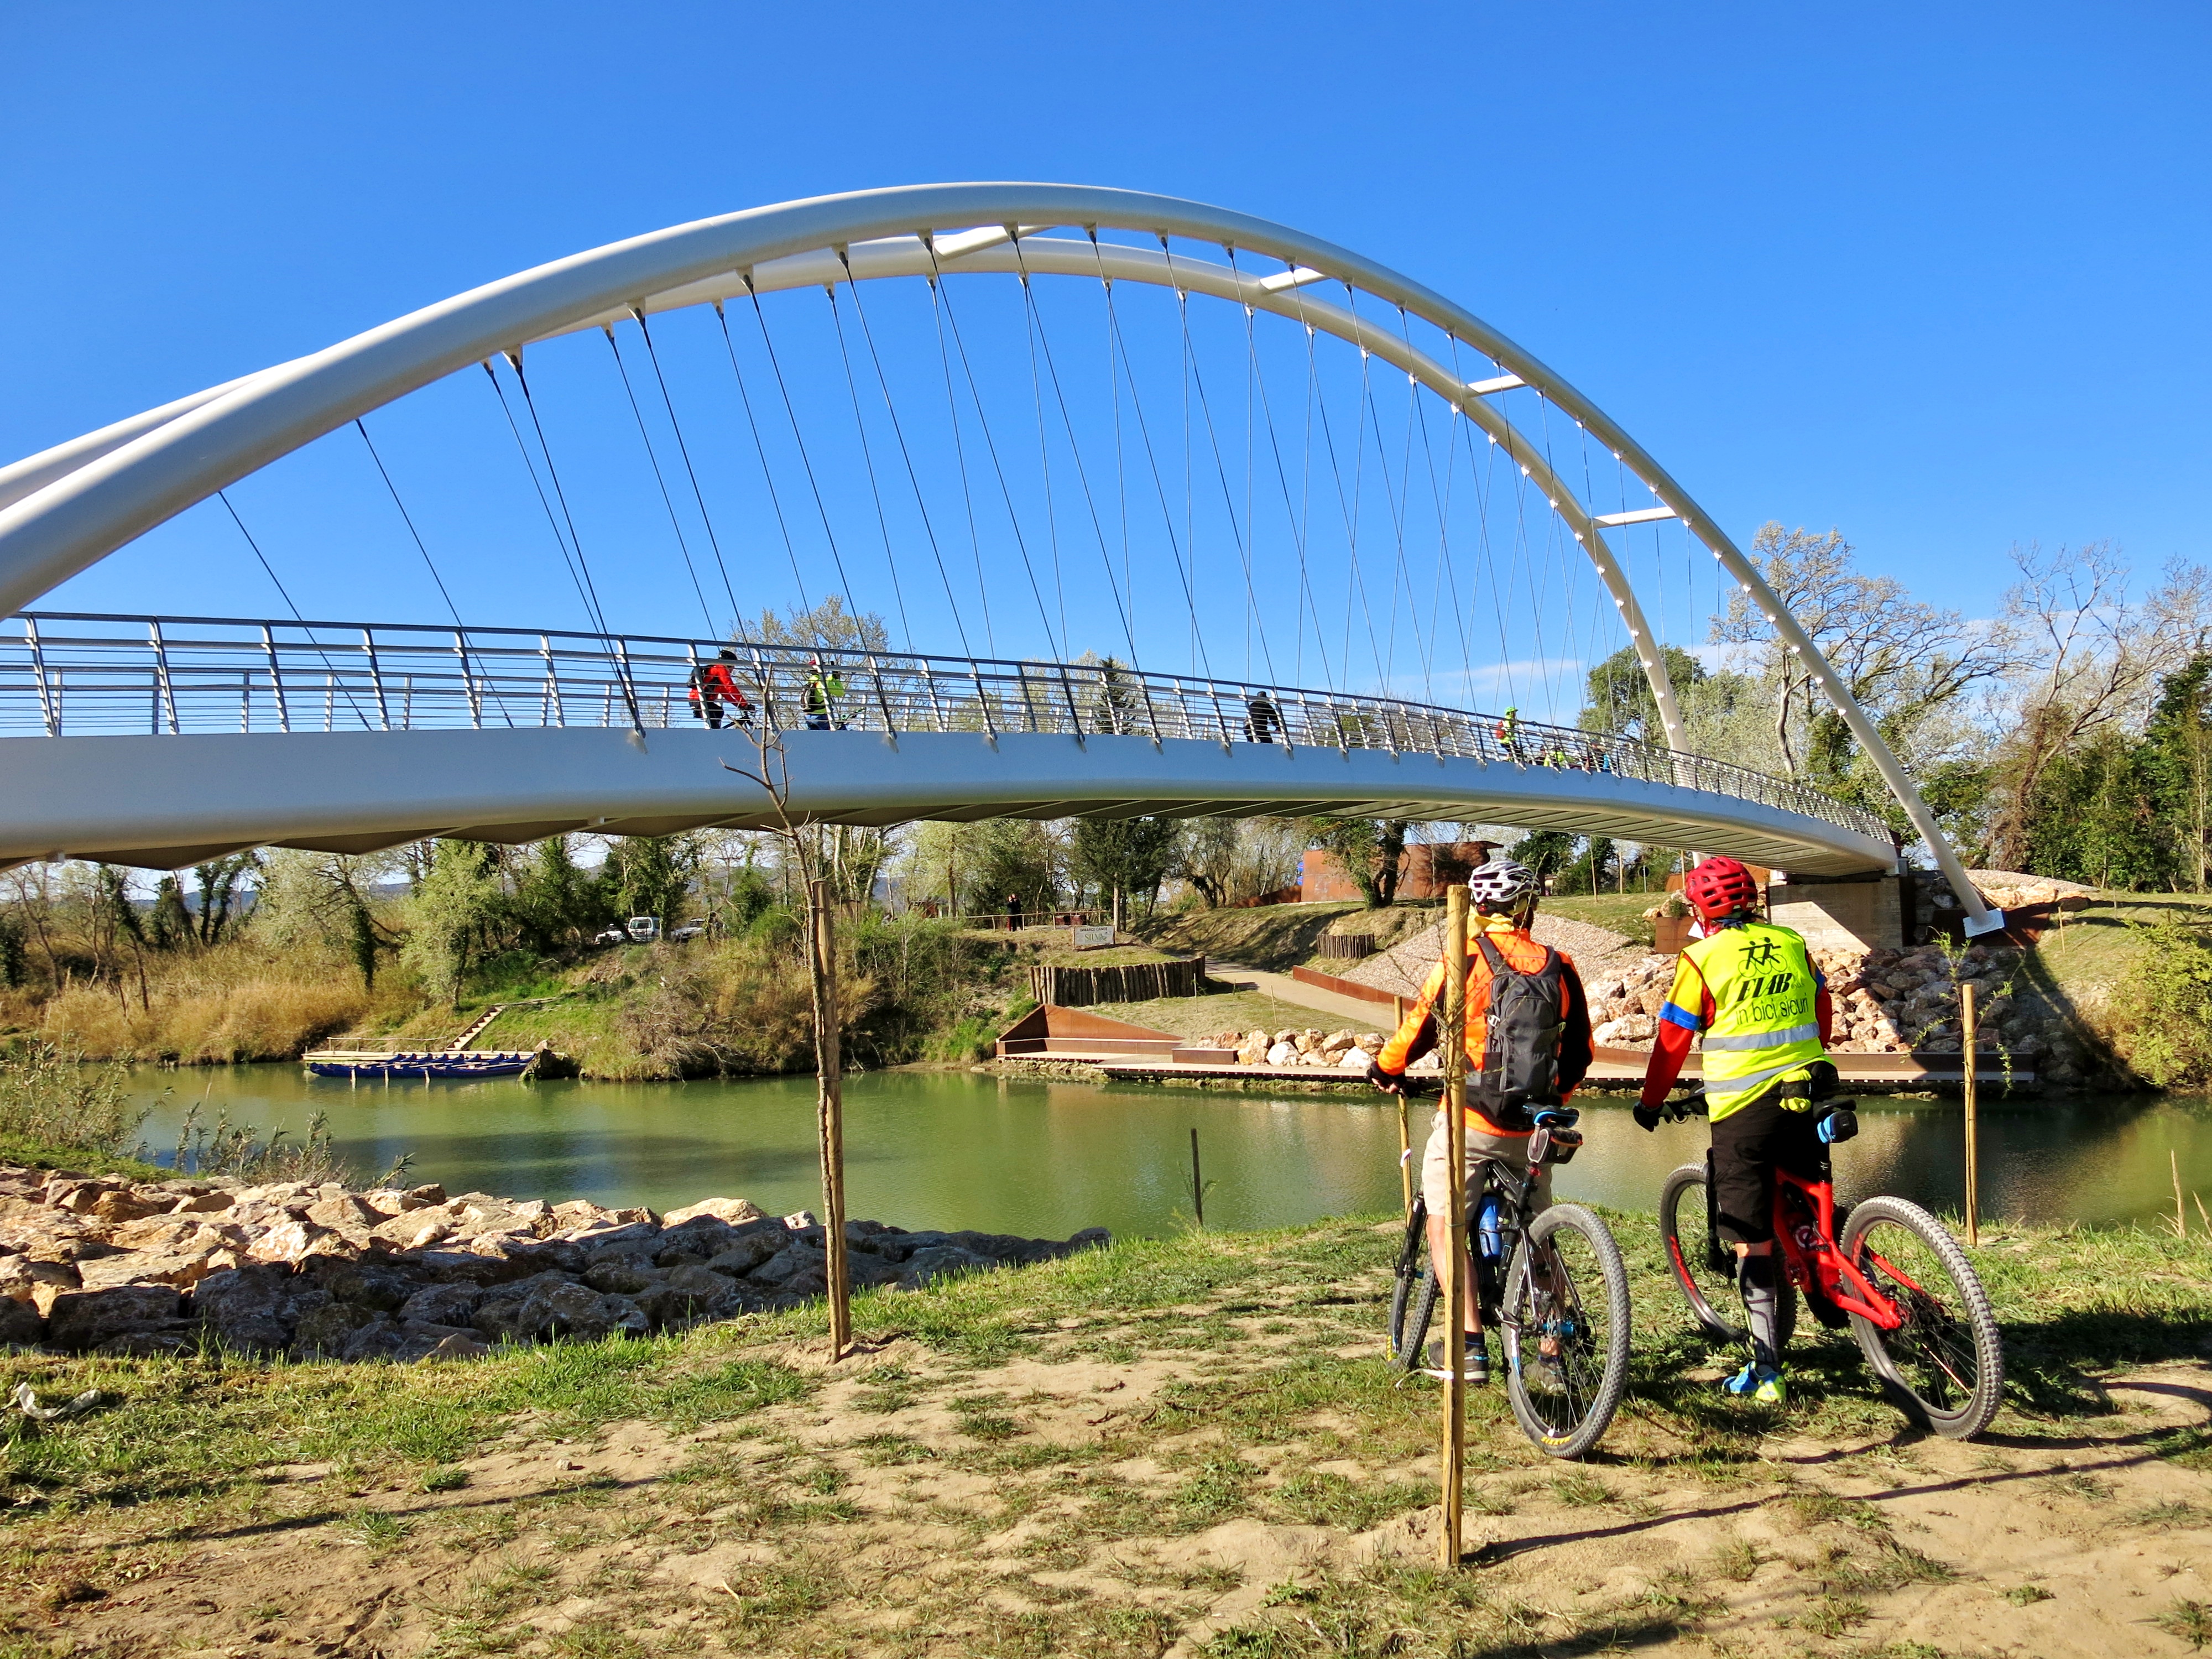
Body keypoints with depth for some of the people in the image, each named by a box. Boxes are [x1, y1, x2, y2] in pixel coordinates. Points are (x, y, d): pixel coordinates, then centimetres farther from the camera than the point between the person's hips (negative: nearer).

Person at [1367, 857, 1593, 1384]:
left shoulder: (1464, 960, -7)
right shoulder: (1559, 968, 3)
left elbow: (1419, 1027, 1)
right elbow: (1580, 1051, 11)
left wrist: (1386, 1069, 20)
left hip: (1470, 1122, -4)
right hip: (1533, 1129, 4)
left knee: (1443, 1224, 8)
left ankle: (1469, 1344, -1)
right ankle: (1553, 1351, 17)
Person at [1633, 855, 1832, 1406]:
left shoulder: (1703, 958, -6)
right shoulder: (1792, 945, 9)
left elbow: (1673, 1040, -1)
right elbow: (1822, 1012, 23)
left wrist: (1650, 1102, 13)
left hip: (1742, 1110, -5)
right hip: (1806, 1096, 5)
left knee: (1752, 1239, 0)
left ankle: (1768, 1372, 0)